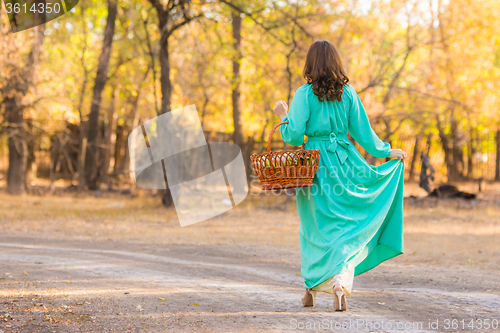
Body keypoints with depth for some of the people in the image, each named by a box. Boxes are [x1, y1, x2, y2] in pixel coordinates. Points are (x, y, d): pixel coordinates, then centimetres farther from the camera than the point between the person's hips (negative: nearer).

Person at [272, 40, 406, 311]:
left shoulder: (305, 94, -7)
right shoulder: (348, 93, 2)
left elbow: (293, 136, -12)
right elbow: (363, 132, 5)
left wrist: (283, 115, 6)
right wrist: (387, 152, 19)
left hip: (316, 165, -1)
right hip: (344, 163, 1)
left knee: (316, 227, 12)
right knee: (347, 226, 4)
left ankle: (311, 288, 21)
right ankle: (341, 283, -16)